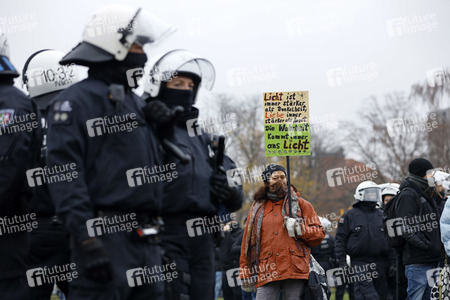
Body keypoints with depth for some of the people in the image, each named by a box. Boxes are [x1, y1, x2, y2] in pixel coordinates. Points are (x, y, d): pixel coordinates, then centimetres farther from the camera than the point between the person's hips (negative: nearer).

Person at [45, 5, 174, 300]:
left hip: (145, 239, 9)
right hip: (106, 236, -9)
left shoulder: (136, 103, 23)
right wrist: (87, 239, -23)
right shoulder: (76, 101, -5)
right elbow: (64, 173, -15)